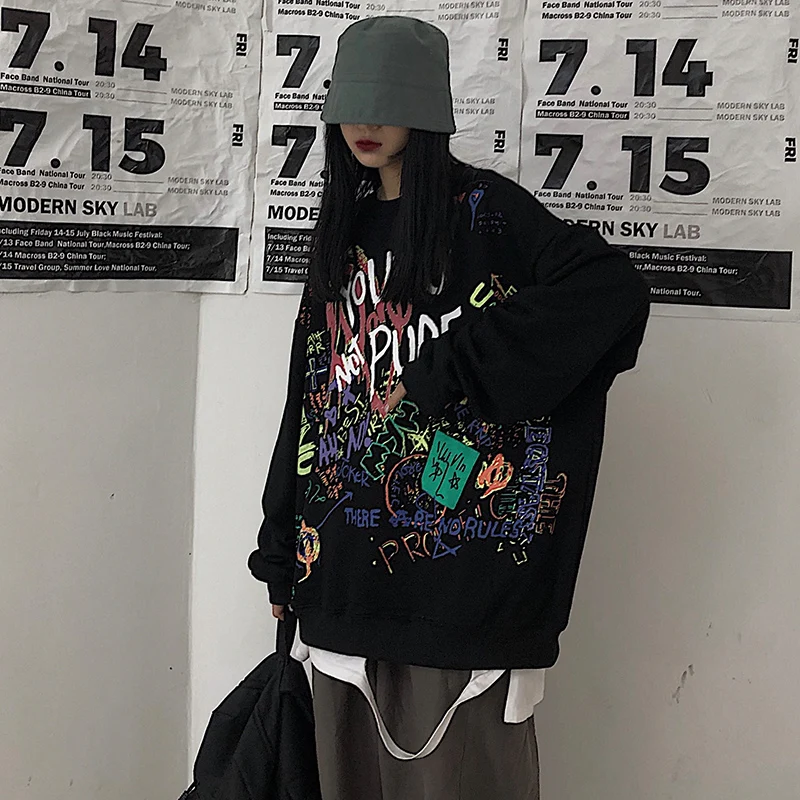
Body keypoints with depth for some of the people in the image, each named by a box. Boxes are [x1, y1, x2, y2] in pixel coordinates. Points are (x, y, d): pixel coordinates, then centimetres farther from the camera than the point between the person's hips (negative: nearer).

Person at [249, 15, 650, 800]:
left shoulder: (483, 209, -5)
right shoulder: (344, 231, 14)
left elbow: (614, 290, -21)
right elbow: (308, 396, 16)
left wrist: (444, 371, -21)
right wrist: (280, 552, 14)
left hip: (456, 548, -6)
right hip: (345, 552, 6)